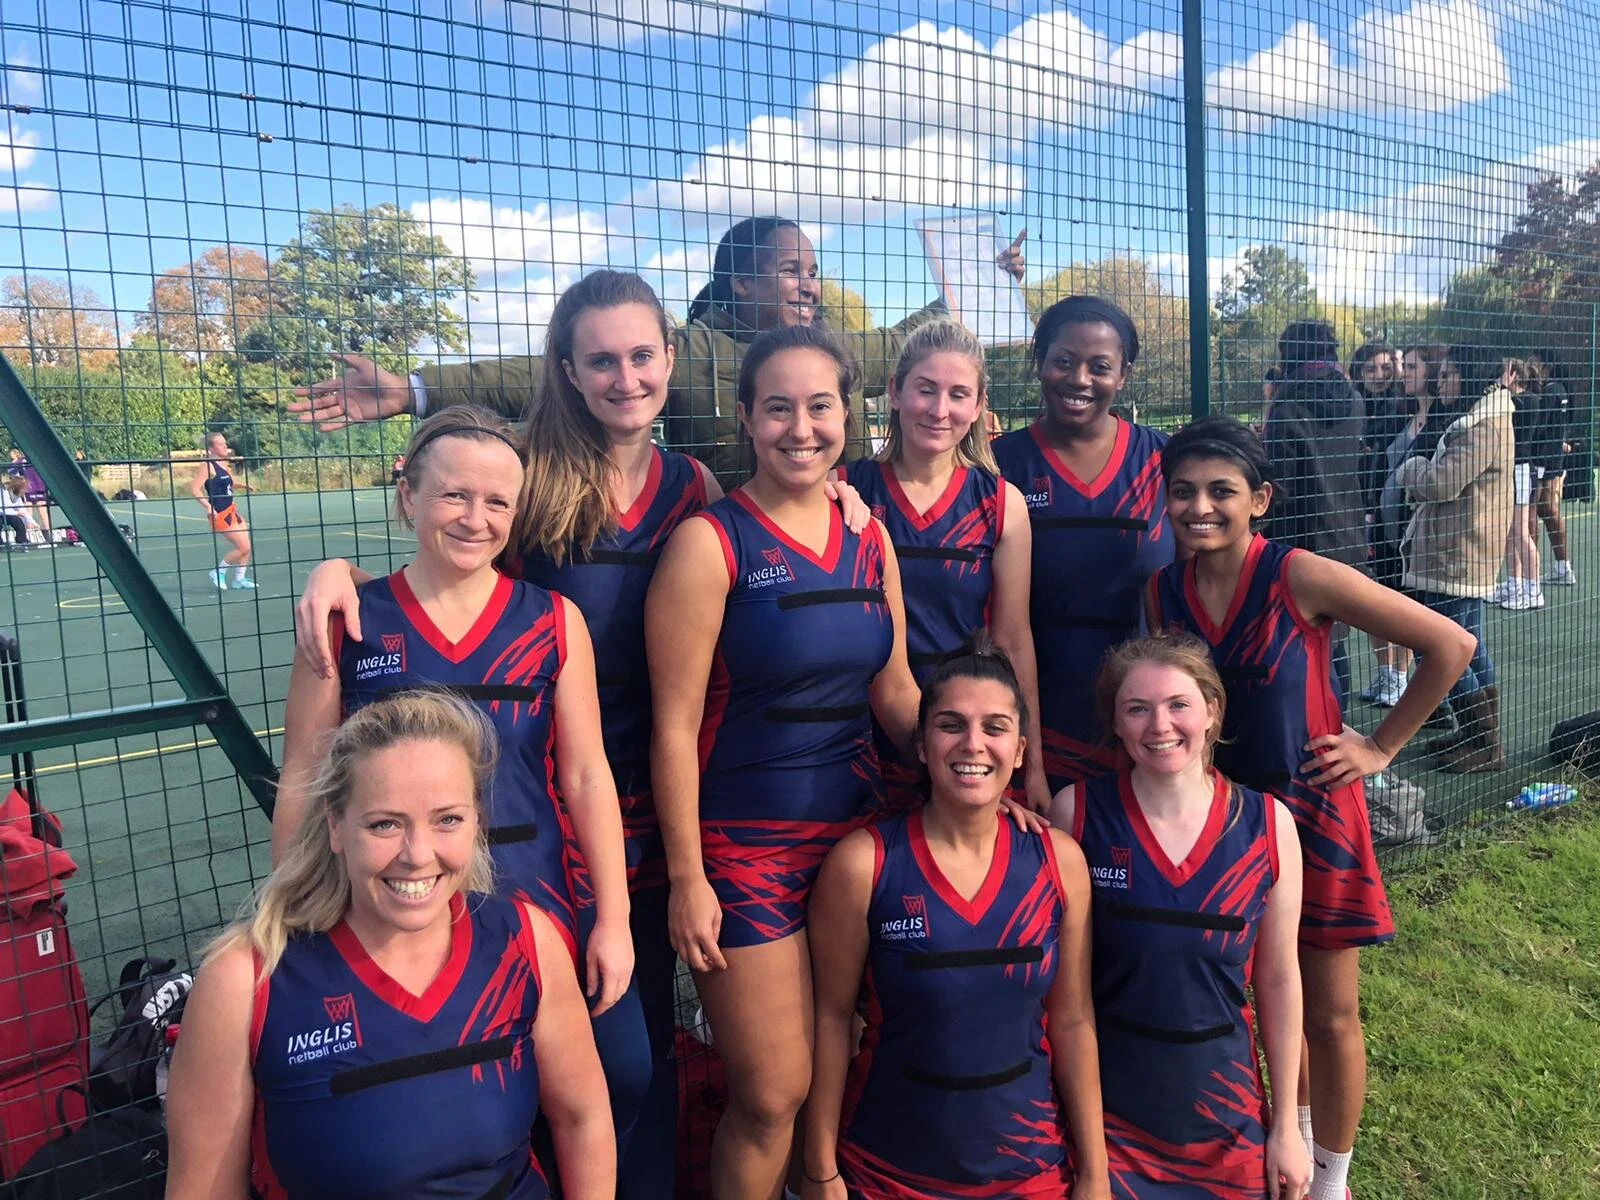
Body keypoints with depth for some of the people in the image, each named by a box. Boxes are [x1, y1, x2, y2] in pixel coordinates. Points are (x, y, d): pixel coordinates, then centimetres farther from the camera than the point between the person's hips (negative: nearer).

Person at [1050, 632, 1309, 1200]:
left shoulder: (1267, 823, -9)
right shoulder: (1077, 811, -13)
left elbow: (1277, 980, 0)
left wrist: (1287, 1124, 4)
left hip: (1225, 1107, 2)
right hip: (1105, 1101, -1)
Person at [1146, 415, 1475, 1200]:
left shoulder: (1301, 577, -18)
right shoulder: (1162, 591, -5)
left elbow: (1450, 646, -14)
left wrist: (1382, 747, -9)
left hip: (1309, 813, -3)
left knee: (1329, 1015, 10)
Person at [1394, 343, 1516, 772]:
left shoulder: (1484, 426, -18)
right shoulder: (1471, 420, 16)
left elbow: (1440, 482, -22)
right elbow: (1435, 483, 18)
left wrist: (1409, 470, -3)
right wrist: (1420, 475, -3)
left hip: (1455, 558, -11)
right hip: (1463, 557, 11)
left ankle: (1485, 746, 3)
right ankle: (1478, 736, 27)